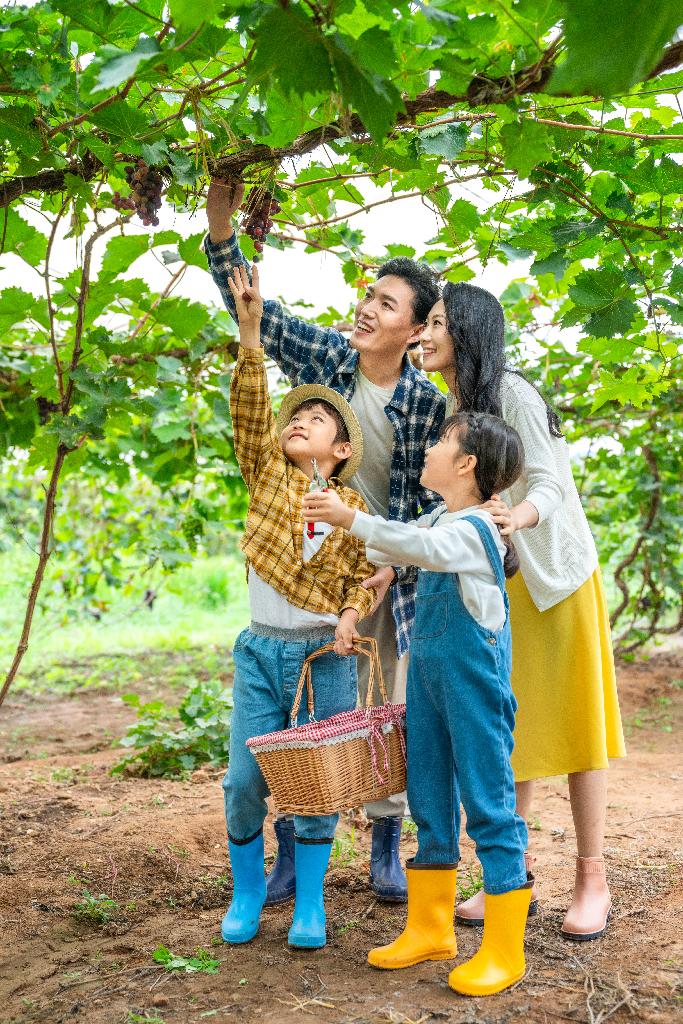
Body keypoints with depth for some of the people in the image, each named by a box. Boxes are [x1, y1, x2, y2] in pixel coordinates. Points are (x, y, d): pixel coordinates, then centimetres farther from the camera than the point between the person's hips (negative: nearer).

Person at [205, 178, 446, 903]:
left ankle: (385, 847, 25)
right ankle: (291, 849, 19)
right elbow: (254, 310, -2)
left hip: (384, 575, -1)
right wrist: (221, 232, -14)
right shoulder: (322, 355, 0)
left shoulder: (427, 403, -6)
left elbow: (431, 499, -4)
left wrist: (393, 563, -15)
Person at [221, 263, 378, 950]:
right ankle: (248, 891, 23)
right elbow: (249, 412, -9)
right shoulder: (266, 475, 3)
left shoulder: (353, 508, 2)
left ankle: (309, 901, 20)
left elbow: (367, 573, 4)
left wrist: (351, 616, -16)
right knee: (244, 779, 2)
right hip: (260, 650, 1)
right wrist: (250, 338, -19)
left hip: (324, 654, -1)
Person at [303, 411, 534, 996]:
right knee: (430, 804, 14)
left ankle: (504, 953, 7)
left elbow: (420, 547, -35)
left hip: (474, 681, -9)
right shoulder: (437, 521, 14)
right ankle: (430, 931, 26)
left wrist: (352, 519, -40)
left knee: (489, 805, -2)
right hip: (428, 674, 9)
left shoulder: (472, 527, -15)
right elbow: (388, 549, 29)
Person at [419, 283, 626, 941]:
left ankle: (592, 880, 10)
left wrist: (516, 518, -42)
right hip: (492, 586, 7)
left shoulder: (513, 395, -13)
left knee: (569, 723, 0)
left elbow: (549, 484, -21)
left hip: (553, 577, -6)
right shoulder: (446, 413, 10)